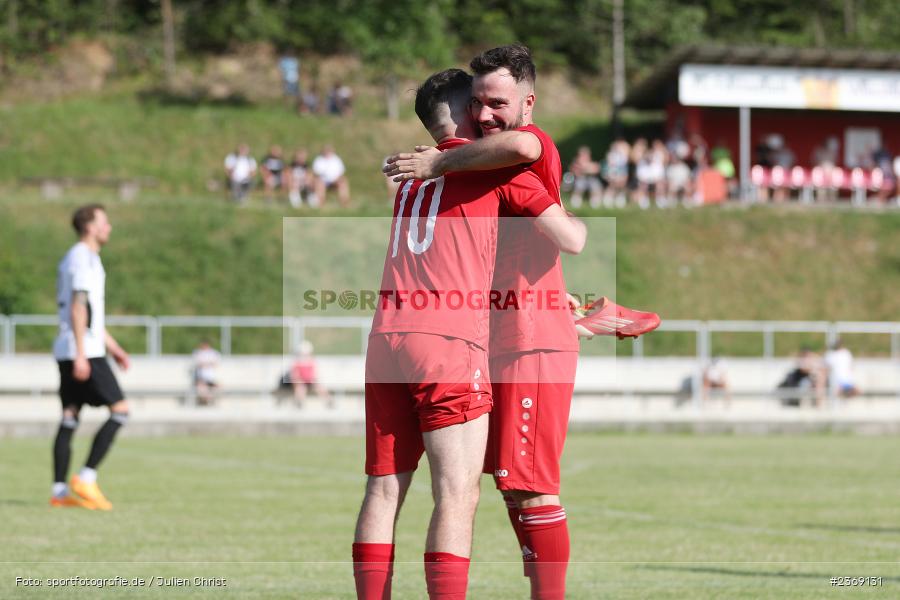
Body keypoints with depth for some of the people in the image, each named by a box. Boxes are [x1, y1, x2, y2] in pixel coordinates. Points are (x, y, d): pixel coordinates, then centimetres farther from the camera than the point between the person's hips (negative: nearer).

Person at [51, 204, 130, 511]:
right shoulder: (83, 259, -10)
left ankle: (60, 491, 2)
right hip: (85, 352, -10)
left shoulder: (72, 259, 21)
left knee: (70, 418, 6)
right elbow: (78, 308, -18)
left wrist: (114, 348, 28)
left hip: (68, 353, 10)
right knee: (120, 410, -7)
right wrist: (80, 355, -22)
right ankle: (86, 479, -10)